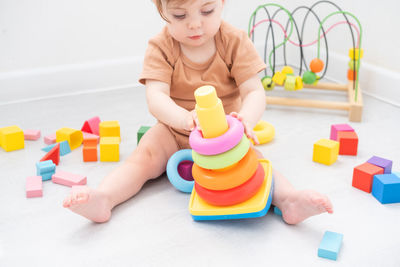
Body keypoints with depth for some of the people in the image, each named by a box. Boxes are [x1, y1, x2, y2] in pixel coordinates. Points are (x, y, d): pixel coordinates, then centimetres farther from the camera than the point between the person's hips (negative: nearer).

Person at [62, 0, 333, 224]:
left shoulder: (235, 41, -13)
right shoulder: (161, 48, -14)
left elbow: (254, 92, -19)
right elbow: (156, 98, -28)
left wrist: (246, 119, -45)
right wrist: (186, 118, -52)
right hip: (174, 133, 1)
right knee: (145, 155, -23)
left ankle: (287, 198, -42)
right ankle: (102, 198, -35)